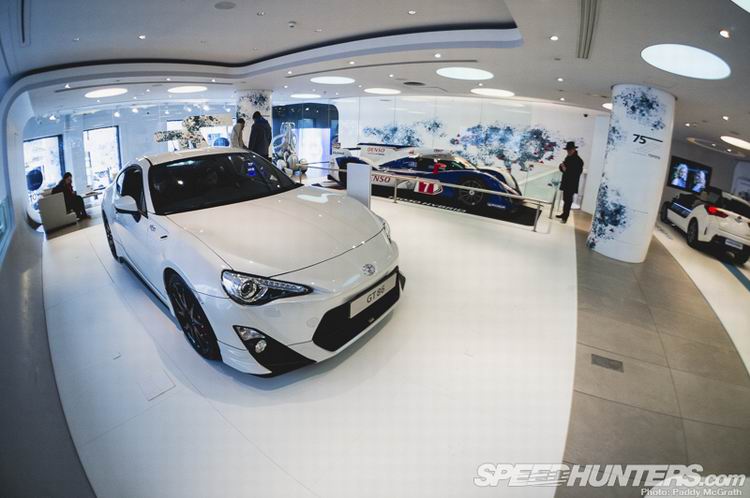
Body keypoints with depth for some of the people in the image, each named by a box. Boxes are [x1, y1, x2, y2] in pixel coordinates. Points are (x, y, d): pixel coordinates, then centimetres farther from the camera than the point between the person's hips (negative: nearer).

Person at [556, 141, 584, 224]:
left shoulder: (578, 160, -12)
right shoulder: (568, 158, 11)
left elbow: (577, 173, -17)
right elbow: (563, 168, 15)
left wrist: (566, 169, -21)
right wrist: (562, 166, -8)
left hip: (572, 184, -7)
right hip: (565, 183, 7)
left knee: (568, 200, -6)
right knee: (565, 199, 15)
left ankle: (565, 217, -3)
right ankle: (564, 214, 26)